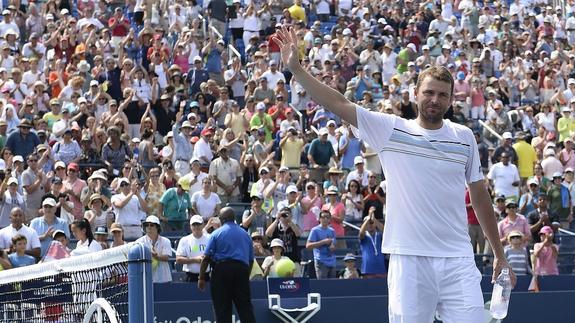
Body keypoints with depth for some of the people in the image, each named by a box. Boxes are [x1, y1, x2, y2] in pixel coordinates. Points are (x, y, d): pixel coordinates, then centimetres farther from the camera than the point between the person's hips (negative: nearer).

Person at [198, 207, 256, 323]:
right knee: (245, 306, 1)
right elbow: (251, 259, 17)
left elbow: (206, 258, -3)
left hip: (221, 270, -3)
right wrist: (246, 277, 26)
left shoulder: (216, 234, 3)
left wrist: (201, 278, 0)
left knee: (222, 309, -1)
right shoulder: (245, 234, 15)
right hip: (242, 269, 3)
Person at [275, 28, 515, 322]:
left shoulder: (464, 137, 9)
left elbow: (480, 197, 15)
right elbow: (339, 104, -1)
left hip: (458, 263, 2)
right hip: (409, 261, -1)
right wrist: (296, 68, -8)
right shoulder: (391, 130, 4)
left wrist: (499, 253, 16)